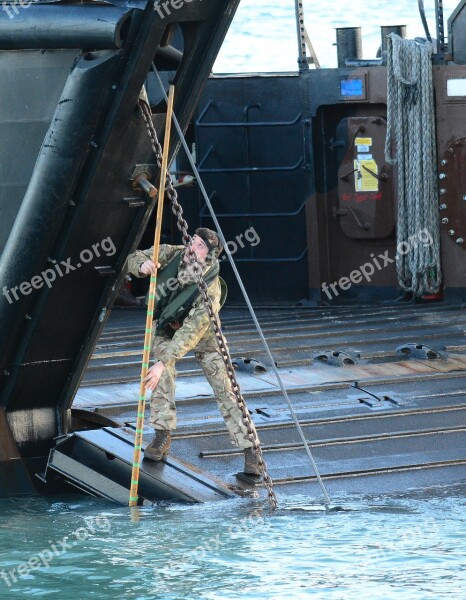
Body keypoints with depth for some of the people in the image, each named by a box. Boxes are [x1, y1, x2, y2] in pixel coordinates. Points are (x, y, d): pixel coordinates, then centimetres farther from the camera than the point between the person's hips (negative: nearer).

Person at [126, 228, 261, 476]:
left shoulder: (210, 289, -38)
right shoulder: (171, 254, -26)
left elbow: (192, 332, -42)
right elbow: (134, 259, -17)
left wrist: (164, 362, -48)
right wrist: (142, 265, -42)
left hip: (202, 333, -3)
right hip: (166, 325, 3)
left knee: (223, 387, -10)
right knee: (163, 375, -23)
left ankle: (249, 449, -6)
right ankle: (162, 435, -15)